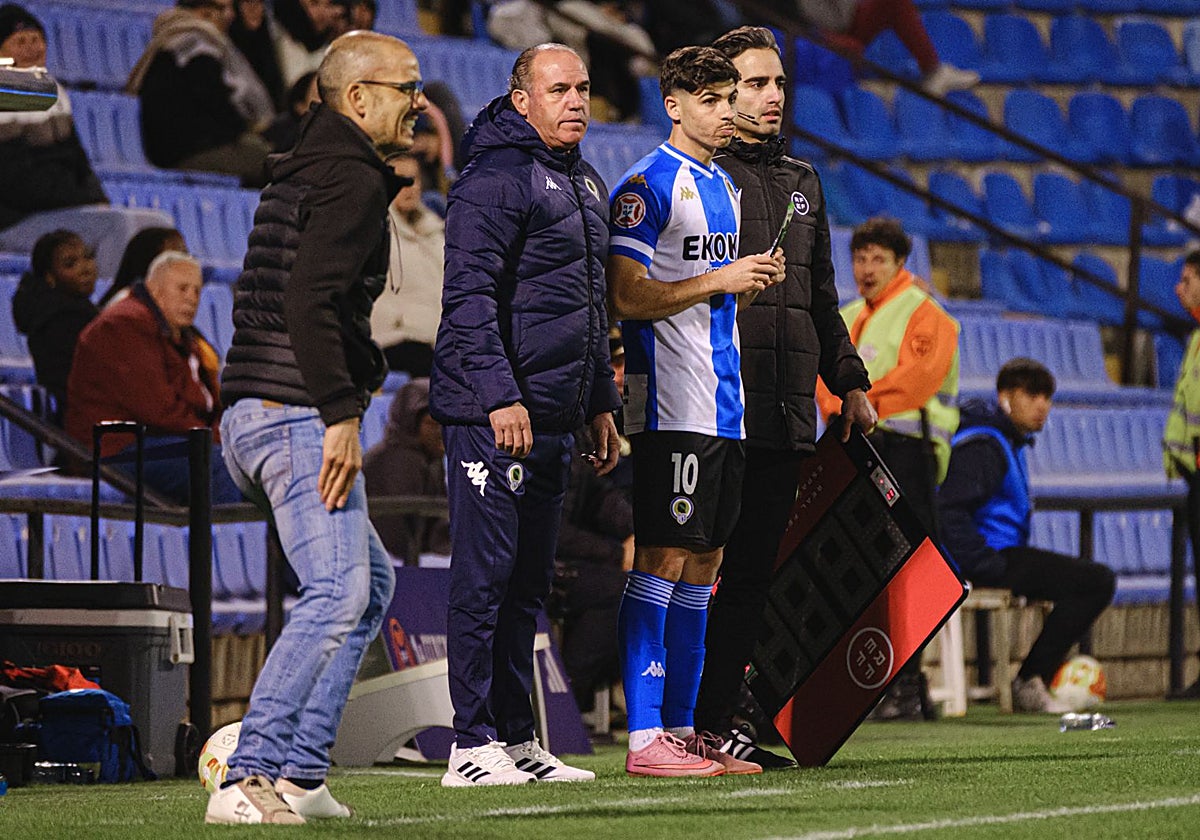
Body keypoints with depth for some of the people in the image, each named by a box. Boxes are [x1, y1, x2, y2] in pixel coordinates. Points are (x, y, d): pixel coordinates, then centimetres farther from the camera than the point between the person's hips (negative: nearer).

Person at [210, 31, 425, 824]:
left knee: (373, 578, 18)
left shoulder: (300, 175, 22)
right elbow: (312, 302, -22)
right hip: (299, 414, -11)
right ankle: (249, 781, -25)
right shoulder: (352, 179, -10)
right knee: (338, 595, -17)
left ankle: (300, 775, 12)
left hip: (252, 414, 11)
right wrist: (341, 415, -23)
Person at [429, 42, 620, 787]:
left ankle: (517, 738, 16)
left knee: (529, 583, 11)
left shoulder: (585, 186, 19)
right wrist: (499, 396, -24)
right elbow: (469, 296, -17)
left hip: (553, 418, 9)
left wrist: (601, 403, 23)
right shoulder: (498, 178, -11)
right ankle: (473, 746, -6)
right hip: (493, 415, -9)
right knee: (487, 577, -7)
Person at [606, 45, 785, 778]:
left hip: (724, 406, 9)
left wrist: (753, 282, 6)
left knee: (704, 563, 9)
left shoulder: (722, 186, 19)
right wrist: (720, 280, -19)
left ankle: (682, 726, 13)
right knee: (663, 559, -10)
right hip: (671, 406, -9)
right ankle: (645, 738, -10)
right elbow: (628, 297, -15)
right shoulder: (647, 187, -8)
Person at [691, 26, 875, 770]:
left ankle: (720, 722, 8)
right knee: (702, 569, -6)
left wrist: (849, 381, 20)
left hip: (786, 416, 7)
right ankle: (697, 729, -4)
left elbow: (822, 296, 26)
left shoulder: (801, 182, 21)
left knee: (752, 574, 5)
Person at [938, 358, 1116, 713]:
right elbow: (950, 511, -25)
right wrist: (990, 566, -25)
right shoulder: (983, 445, -14)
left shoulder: (1010, 441, 22)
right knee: (1098, 581, -18)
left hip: (1003, 556, 11)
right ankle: (1029, 683, -13)